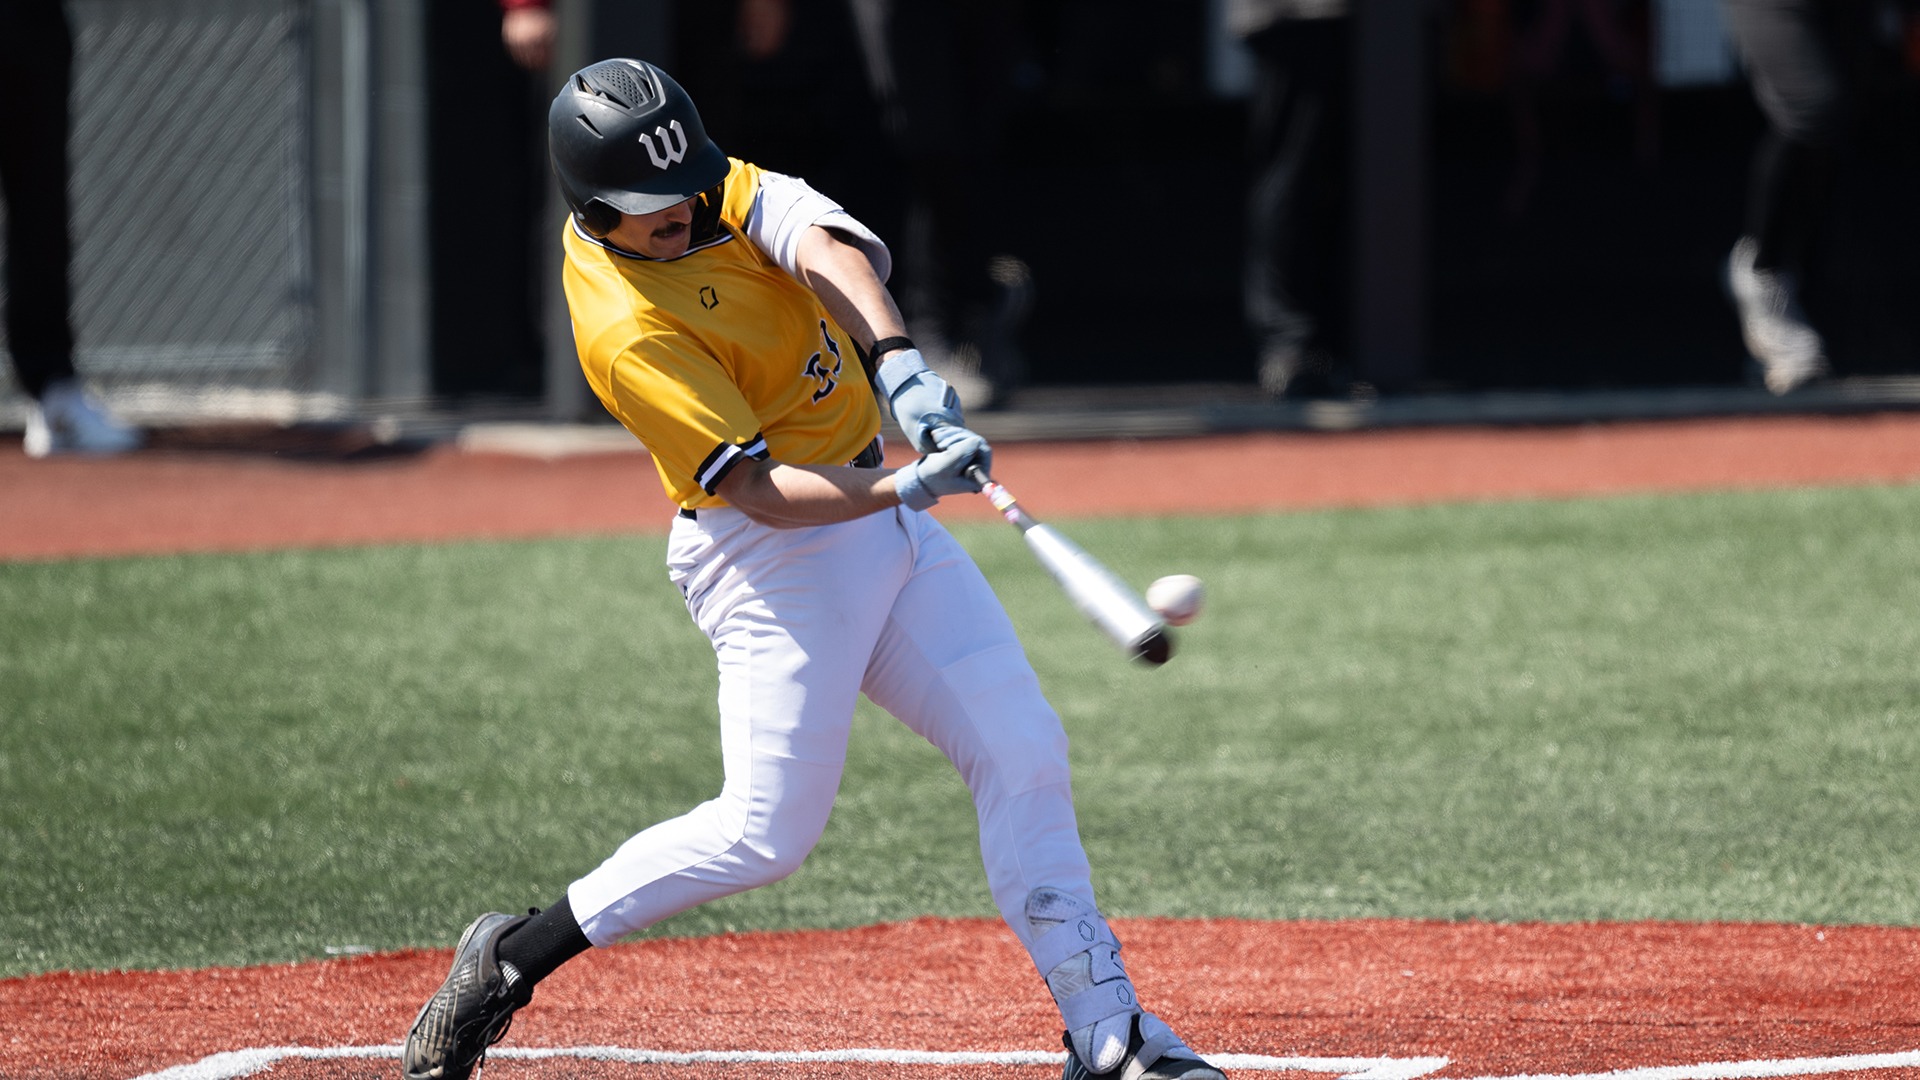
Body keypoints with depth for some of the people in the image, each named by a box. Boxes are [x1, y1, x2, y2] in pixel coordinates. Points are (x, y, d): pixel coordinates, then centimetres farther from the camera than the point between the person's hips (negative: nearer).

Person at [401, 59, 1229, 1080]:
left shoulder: (705, 185, -2)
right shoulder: (626, 330, -23)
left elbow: (830, 247, -19)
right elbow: (765, 491, -26)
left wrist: (899, 366, -35)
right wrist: (902, 488, -39)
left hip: (879, 510, 8)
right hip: (776, 556, -8)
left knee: (1022, 753, 1)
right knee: (765, 833, -11)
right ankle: (513, 956, 6)